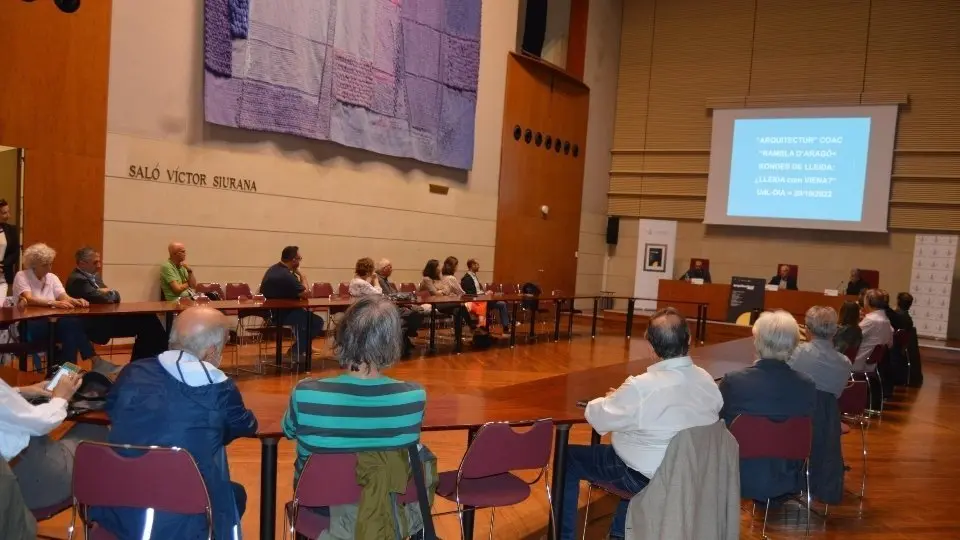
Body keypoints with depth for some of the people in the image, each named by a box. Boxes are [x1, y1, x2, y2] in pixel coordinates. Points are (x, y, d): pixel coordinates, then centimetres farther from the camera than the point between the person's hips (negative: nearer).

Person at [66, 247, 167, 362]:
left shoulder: (94, 275, 15)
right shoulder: (77, 279, -14)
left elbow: (115, 296, 12)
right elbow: (101, 298, -22)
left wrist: (107, 292, -9)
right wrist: (111, 292, -1)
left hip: (107, 318, 9)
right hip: (98, 325, -9)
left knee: (146, 318, -6)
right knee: (145, 321, -14)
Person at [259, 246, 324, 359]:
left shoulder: (273, 269, 8)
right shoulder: (286, 275, -25)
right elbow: (306, 294, -20)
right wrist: (302, 275, -9)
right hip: (281, 314, -10)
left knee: (307, 314, 25)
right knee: (317, 321, -8)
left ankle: (302, 346, 33)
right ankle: (297, 351, 3)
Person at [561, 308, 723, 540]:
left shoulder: (641, 387, -29)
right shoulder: (707, 380, -8)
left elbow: (597, 418, -17)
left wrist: (612, 398, 5)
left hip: (646, 476, -6)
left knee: (568, 459, 11)